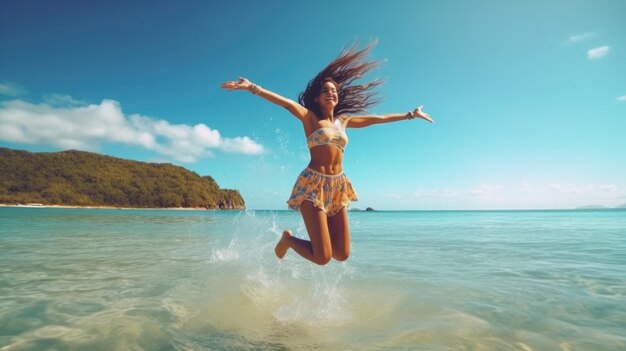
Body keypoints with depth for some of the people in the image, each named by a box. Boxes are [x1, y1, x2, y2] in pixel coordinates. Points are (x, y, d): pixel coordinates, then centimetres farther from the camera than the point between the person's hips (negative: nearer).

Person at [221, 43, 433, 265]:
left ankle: (318, 236, 32)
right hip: (314, 185, -6)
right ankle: (287, 239, 19)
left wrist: (410, 114, 32)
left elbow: (378, 119, 24)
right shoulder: (309, 117, 3)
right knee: (322, 257, -9)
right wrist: (252, 87, -27)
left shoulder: (343, 120, 17)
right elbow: (286, 103, -14)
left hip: (338, 186, 6)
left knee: (342, 254, 3)